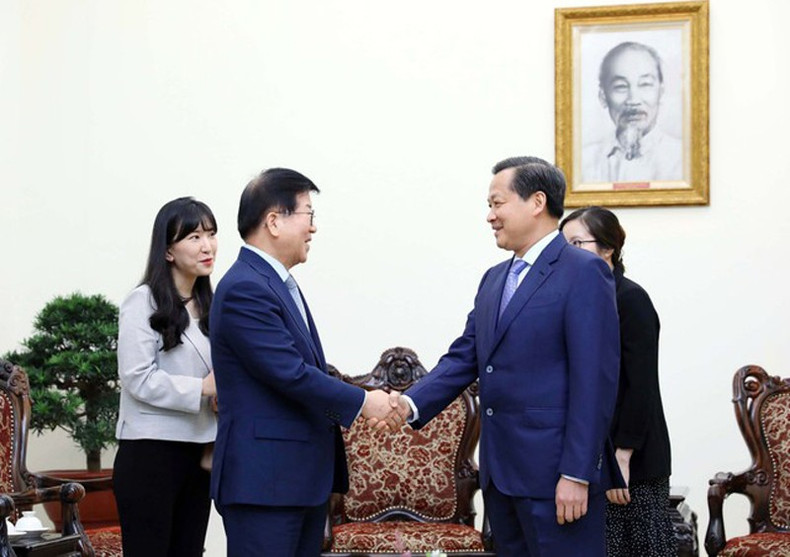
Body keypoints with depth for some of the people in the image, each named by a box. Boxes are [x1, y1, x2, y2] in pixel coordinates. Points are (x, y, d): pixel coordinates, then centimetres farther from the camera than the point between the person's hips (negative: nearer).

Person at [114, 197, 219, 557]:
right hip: (151, 452, -7)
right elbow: (137, 378, -15)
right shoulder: (144, 302, -8)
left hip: (198, 454, 7)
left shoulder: (207, 305, 14)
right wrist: (202, 389, -17)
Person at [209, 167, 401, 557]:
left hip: (305, 475, 10)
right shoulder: (245, 289, -16)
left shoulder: (280, 283, 16)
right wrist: (362, 402, -10)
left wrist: (366, 403, 8)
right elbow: (291, 374, -20)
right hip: (263, 481, -10)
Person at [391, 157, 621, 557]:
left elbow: (595, 381, -15)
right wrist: (413, 404, -6)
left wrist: (576, 474, -19)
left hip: (555, 472, -8)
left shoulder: (583, 273, -9)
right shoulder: (494, 279, 16)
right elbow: (464, 357, 12)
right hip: (500, 471, 8)